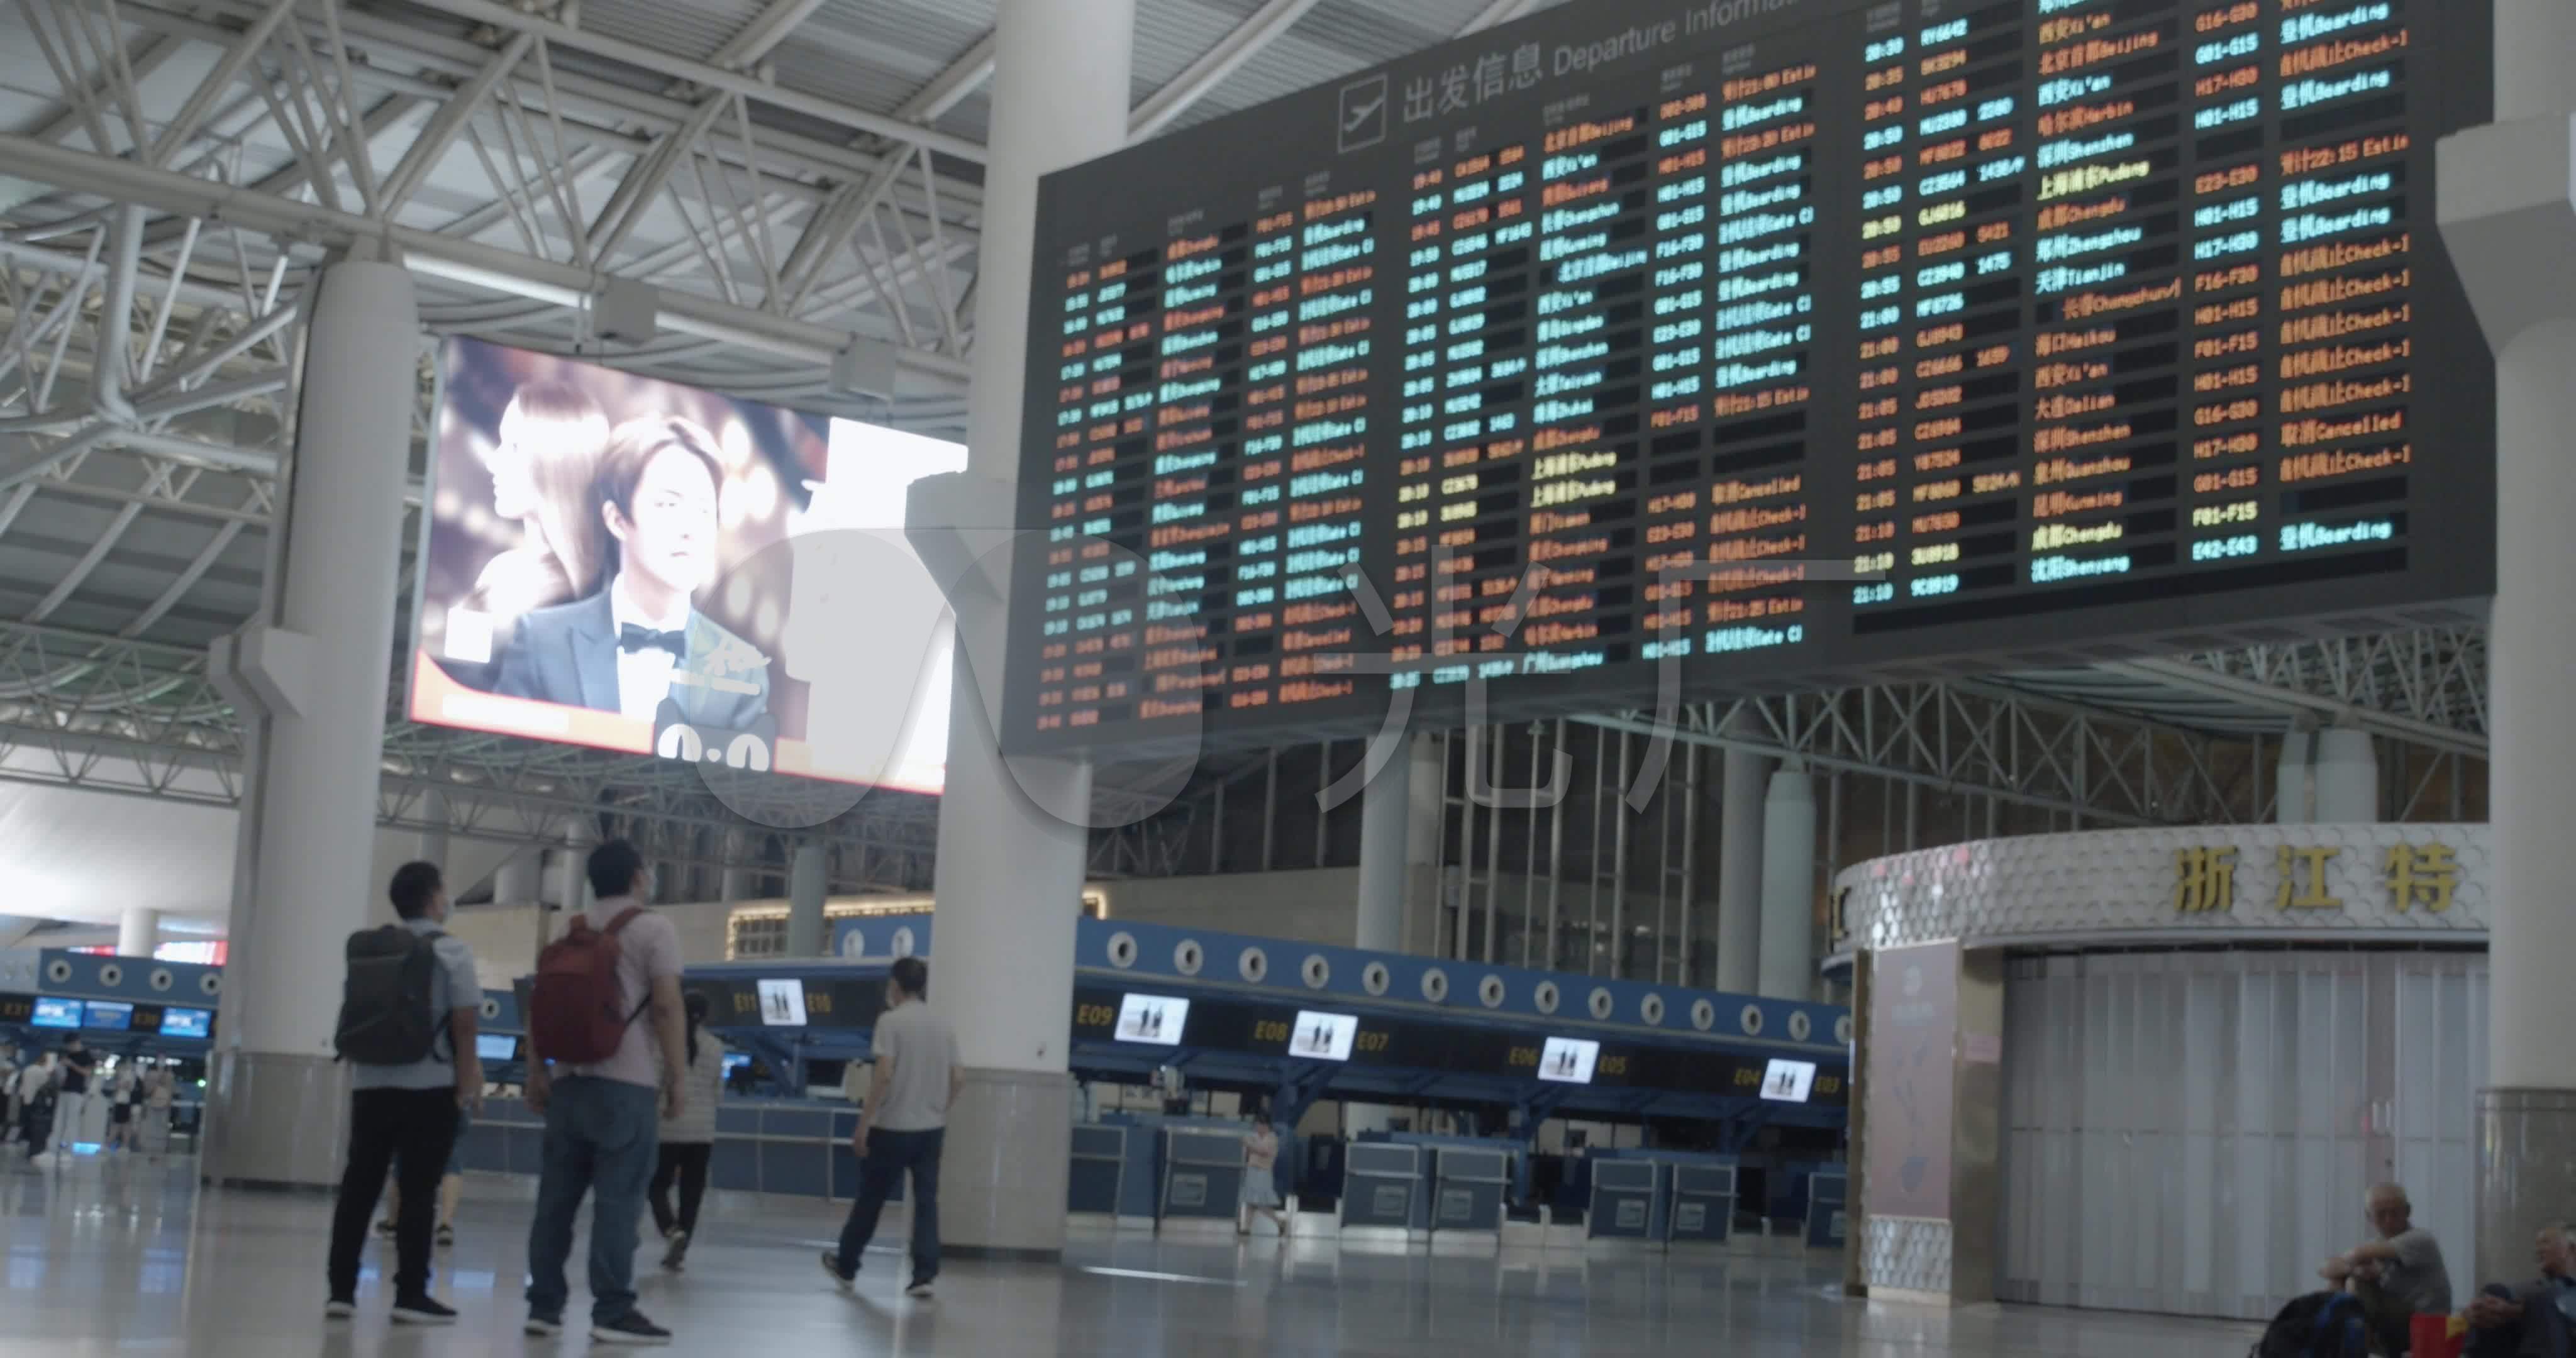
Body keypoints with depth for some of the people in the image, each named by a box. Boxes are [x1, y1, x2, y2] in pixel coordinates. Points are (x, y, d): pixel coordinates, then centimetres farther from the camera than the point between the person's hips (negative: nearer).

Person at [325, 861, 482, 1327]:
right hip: (428, 1085, -5)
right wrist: (467, 1082, -4)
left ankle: (341, 1289, 7)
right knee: (418, 1190, -3)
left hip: (371, 1082, 5)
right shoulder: (451, 951, -6)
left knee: (359, 1185, 7)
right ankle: (410, 1294, -4)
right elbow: (464, 1023, -11)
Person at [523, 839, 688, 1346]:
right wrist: (678, 1078, -7)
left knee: (556, 1198, 8)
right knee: (618, 1200, -8)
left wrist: (536, 1073, 18)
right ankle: (612, 1312, -10)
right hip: (625, 1083, -6)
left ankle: (544, 1305, 11)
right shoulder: (654, 929, -2)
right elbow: (667, 1006, -10)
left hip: (568, 1081, 6)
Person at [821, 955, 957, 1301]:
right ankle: (923, 1276, -3)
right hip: (932, 1128, 4)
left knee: (870, 1200, 10)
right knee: (926, 1201, 4)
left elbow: (884, 1076, -18)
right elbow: (957, 1079, 6)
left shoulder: (891, 1021, -11)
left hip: (892, 1127, -4)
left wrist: (863, 1124, -14)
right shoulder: (944, 1026, 7)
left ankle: (846, 1266, 26)